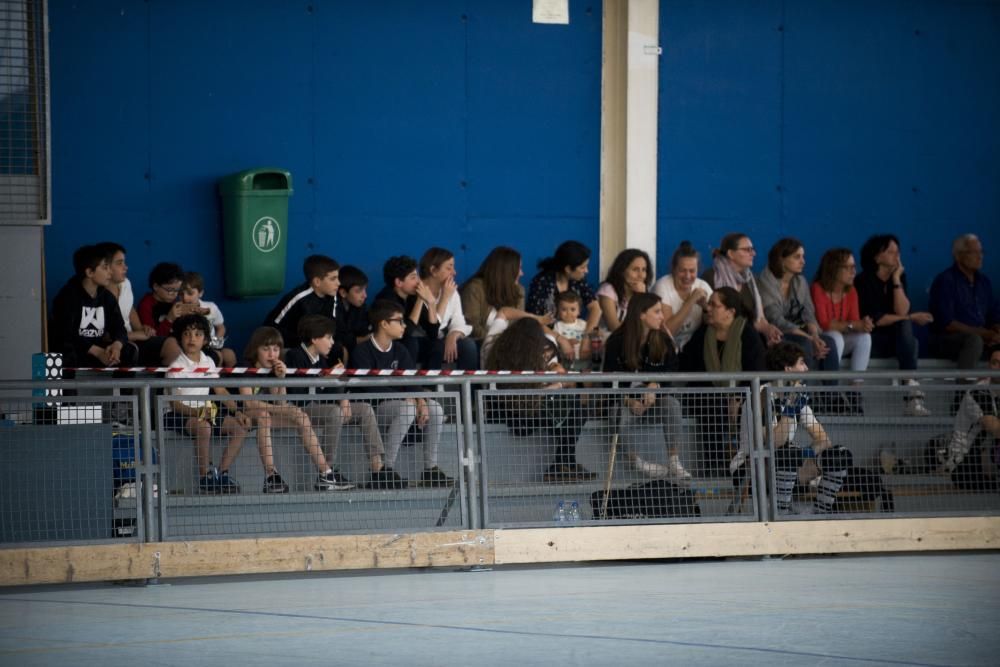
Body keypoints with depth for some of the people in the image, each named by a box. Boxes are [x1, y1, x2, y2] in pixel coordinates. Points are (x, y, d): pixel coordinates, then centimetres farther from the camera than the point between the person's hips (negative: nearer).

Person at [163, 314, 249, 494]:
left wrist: (237, 411, 0)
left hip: (205, 412, 7)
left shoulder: (208, 362, 11)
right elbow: (175, 404, -16)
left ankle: (222, 473, -6)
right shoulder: (177, 366, -10)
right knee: (204, 428, -38)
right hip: (181, 414, -7)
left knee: (241, 427, -8)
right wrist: (197, 411, -32)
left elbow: (221, 391, 14)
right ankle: (205, 478, -27)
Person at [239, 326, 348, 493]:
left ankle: (324, 473, -15)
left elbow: (281, 403, -3)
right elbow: (248, 402, -27)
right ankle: (270, 475, -43)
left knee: (301, 417, -9)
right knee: (263, 415, -38)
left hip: (266, 415, 7)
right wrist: (278, 409, -33)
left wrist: (281, 379, -15)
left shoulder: (274, 371, 8)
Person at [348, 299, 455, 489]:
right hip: (370, 407, -8)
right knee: (407, 409, -33)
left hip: (398, 402, 8)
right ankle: (383, 471, -32)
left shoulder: (400, 350, 11)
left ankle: (430, 469, -5)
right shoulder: (362, 351, -13)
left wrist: (420, 401, -16)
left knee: (435, 408, -9)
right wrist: (406, 398, -20)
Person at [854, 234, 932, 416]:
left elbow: (902, 311, -7)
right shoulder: (864, 281, -7)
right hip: (871, 341, -4)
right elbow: (876, 319, -13)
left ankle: (913, 395, -40)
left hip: (894, 339, 4)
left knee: (905, 327, -28)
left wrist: (897, 280, -10)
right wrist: (912, 318, -7)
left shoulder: (899, 277, 8)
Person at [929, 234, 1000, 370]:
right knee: (974, 340, -37)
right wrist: (985, 334, -20)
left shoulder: (984, 281, 13)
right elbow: (947, 324, -17)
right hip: (947, 340, -7)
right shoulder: (945, 281, -9)